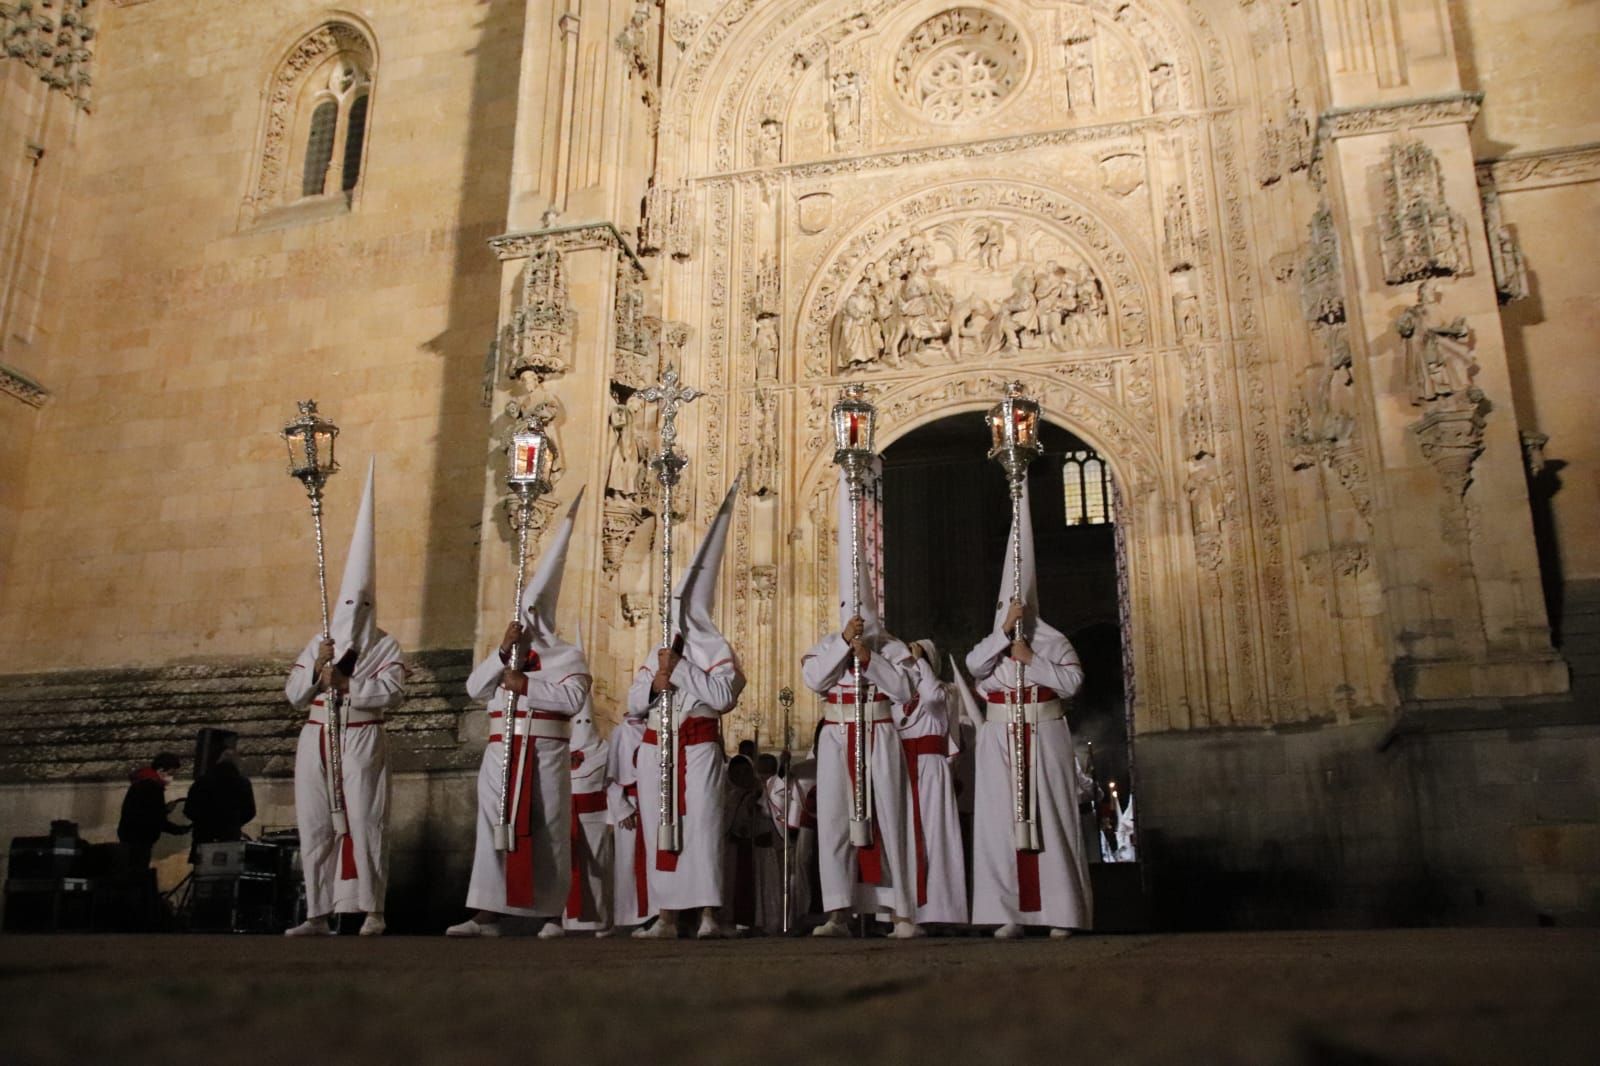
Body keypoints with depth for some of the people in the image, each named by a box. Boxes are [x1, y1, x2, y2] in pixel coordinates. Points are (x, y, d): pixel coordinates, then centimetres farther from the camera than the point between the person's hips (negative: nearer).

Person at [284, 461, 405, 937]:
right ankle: (319, 913, 9)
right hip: (316, 742, 5)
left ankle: (373, 910, -3)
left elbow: (394, 692, -13)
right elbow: (293, 696, 9)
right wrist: (316, 667, -7)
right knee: (316, 826, 4)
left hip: (361, 743, -4)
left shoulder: (385, 646, 2)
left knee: (363, 822, -7)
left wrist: (345, 684, -16)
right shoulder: (317, 644, 14)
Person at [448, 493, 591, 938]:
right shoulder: (503, 655, 16)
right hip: (501, 752, 4)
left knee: (549, 830, 1)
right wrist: (503, 651, -8)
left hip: (546, 754, -4)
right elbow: (474, 688, 2)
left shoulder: (567, 656, 1)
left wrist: (525, 685, -16)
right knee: (494, 826, 0)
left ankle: (552, 914, 10)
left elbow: (573, 698, -14)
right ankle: (486, 914, 1)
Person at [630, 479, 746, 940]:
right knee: (657, 827, 5)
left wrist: (680, 669, -15)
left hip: (698, 746, -6)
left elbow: (723, 695, -17)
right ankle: (666, 916, 10)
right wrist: (655, 684, -9)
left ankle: (708, 914, -10)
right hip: (656, 747, 6)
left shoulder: (716, 649, -2)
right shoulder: (658, 653, 16)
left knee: (701, 825, -12)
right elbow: (633, 701, 12)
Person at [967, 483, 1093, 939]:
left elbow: (1072, 682, -7)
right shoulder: (992, 646, 11)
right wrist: (1005, 629, -18)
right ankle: (1009, 913, -3)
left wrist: (1031, 659, -11)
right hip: (1001, 739, 2)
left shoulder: (1054, 641, 7)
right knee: (1003, 819, -3)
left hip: (1045, 737, -1)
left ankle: (1059, 911, -1)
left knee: (1050, 817, -3)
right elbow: (973, 665, -12)